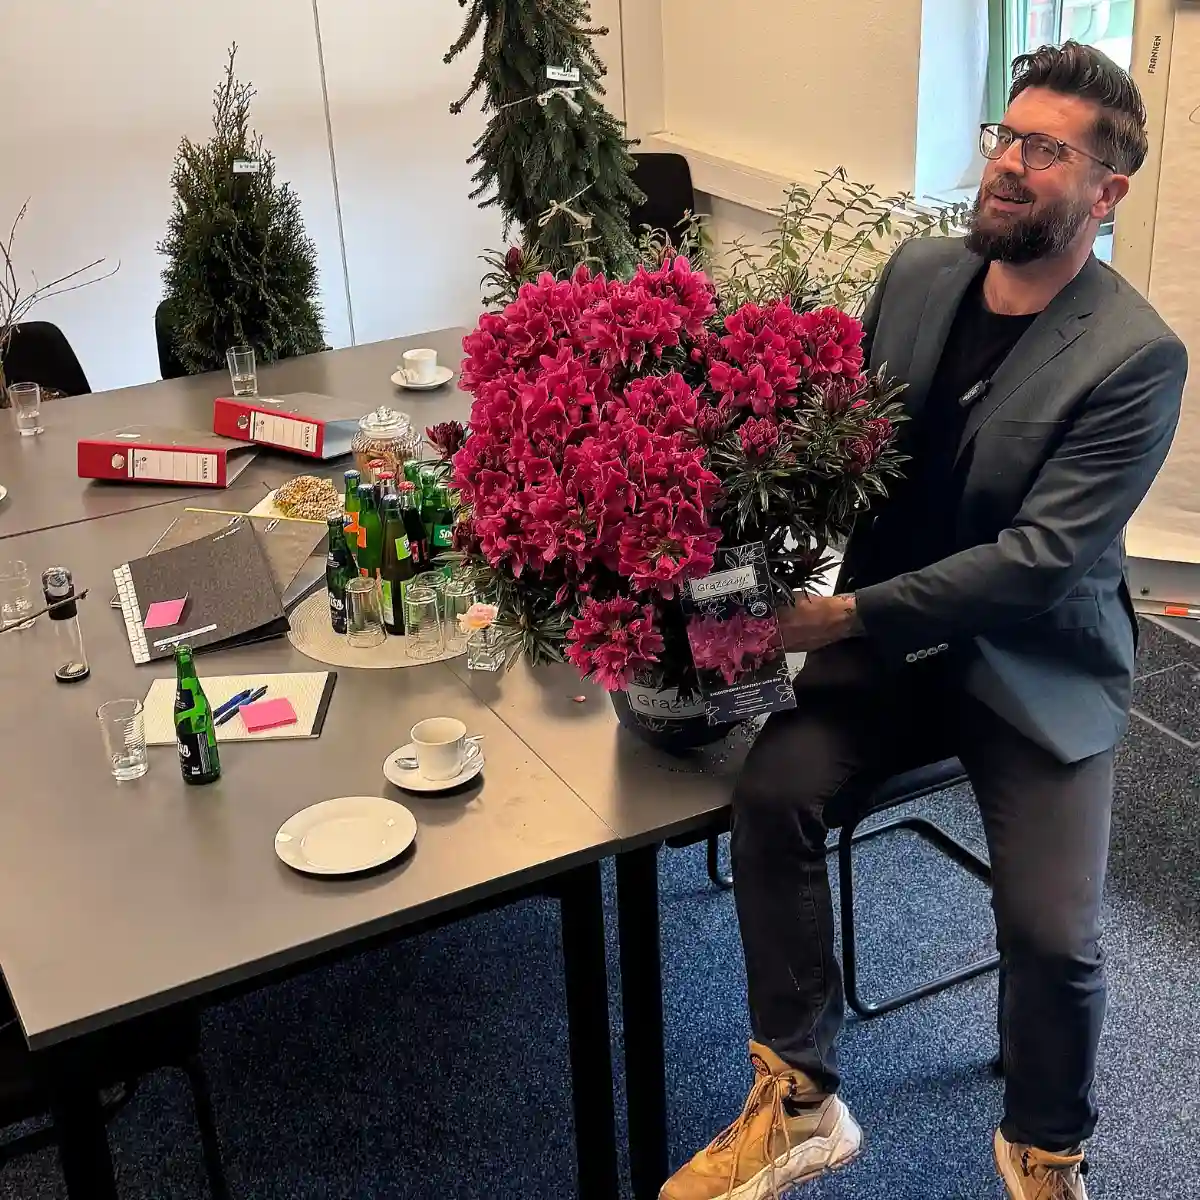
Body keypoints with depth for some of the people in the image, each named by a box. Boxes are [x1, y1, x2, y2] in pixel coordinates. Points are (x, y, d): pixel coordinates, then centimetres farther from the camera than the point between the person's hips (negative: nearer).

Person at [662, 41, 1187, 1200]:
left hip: (1038, 666, -4)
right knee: (771, 792, -22)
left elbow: (1042, 554, -21)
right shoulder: (915, 272, 1)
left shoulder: (1137, 357, -16)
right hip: (892, 636, 4)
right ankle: (798, 1104, -3)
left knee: (1052, 932, -18)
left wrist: (853, 612, -25)